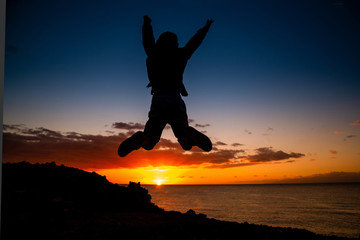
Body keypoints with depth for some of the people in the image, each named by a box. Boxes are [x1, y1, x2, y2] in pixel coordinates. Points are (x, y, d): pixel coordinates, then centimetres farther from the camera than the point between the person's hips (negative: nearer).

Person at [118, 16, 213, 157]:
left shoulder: (152, 54, 8)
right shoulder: (179, 55, 5)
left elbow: (147, 40, 28)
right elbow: (194, 42, 20)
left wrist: (147, 24, 49)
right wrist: (205, 28, 38)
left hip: (157, 101, 1)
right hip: (175, 101, -1)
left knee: (148, 143, 8)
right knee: (186, 143, 5)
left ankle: (141, 139, -28)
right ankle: (188, 134, -32)